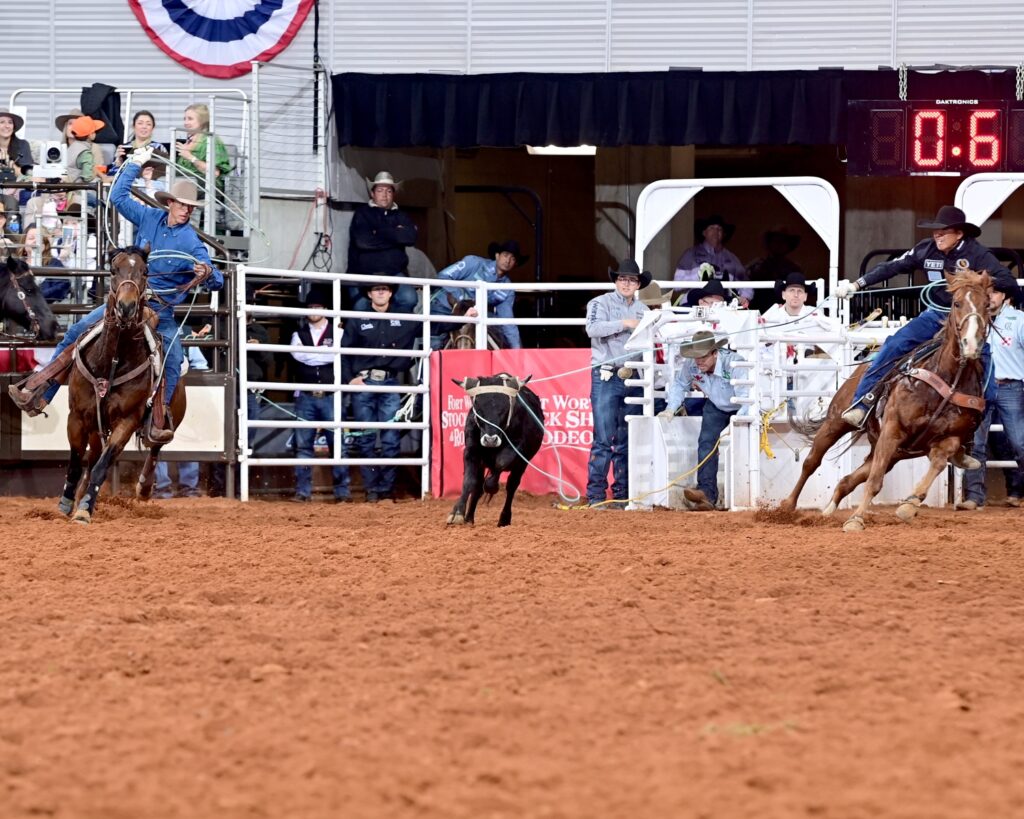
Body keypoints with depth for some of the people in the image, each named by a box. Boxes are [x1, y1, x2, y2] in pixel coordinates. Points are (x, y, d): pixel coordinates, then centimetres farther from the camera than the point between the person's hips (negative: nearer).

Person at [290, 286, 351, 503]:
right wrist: (325, 355, -7)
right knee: (303, 444, 1)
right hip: (305, 397, 2)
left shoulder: (336, 333, 8)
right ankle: (303, 492, 4)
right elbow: (297, 353, -7)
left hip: (330, 396, -2)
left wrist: (311, 355, -8)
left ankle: (342, 492, -1)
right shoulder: (299, 334, 12)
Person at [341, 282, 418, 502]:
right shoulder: (358, 322, 5)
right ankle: (371, 489, 4)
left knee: (391, 439, -2)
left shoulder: (404, 321, 10)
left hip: (390, 384, 1)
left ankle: (387, 488, 5)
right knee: (366, 438, -1)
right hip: (363, 384, -1)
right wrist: (349, 378, -7)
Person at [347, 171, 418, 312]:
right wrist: (395, 235, -2)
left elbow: (411, 237, -3)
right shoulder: (362, 213, 7)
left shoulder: (400, 216, 17)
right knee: (361, 306, -29)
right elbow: (362, 240, -11)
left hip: (394, 274, 2)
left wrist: (379, 233, -5)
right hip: (363, 273, -2)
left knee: (409, 298, -26)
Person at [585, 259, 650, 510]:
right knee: (603, 439, -8)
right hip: (606, 376, -5)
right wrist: (624, 323, -20)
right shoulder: (601, 303, 0)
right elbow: (593, 328, -18)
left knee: (627, 441, 6)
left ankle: (622, 495, 11)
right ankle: (596, 495, -6)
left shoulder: (642, 310, 16)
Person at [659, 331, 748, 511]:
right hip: (715, 407, 3)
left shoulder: (734, 363, -39)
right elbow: (679, 384, 3)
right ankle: (707, 493, -26)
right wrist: (670, 409, -10)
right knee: (707, 441, -17)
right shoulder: (691, 366, -20)